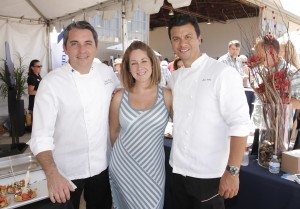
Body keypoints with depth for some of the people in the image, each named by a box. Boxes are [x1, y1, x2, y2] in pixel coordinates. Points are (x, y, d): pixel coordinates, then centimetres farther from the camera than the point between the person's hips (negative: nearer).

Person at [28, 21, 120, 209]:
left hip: (103, 165, 4)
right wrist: (52, 174, -32)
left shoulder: (106, 72, -3)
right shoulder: (51, 82, -16)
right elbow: (41, 136, -19)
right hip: (66, 171, -4)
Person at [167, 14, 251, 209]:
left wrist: (232, 171, -20)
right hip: (178, 170, 6)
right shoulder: (174, 77, 6)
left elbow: (239, 124, -17)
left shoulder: (223, 73, -13)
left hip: (209, 174, -6)